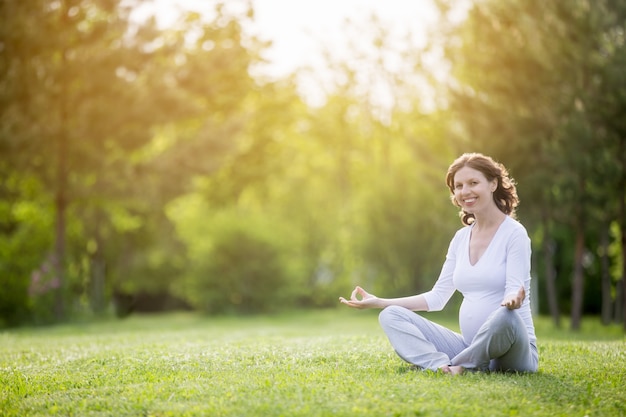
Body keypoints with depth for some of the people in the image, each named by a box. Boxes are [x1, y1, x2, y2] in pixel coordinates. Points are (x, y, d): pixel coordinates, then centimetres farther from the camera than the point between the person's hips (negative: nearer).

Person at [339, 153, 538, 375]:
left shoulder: (514, 233, -6)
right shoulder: (461, 238, 13)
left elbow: (514, 291, -15)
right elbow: (437, 297, 15)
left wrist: (512, 300, -41)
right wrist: (378, 302, 10)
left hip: (514, 351, -6)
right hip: (470, 347, 6)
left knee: (505, 316, -40)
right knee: (391, 316, -6)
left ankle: (458, 365, -17)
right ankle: (444, 366, -32)